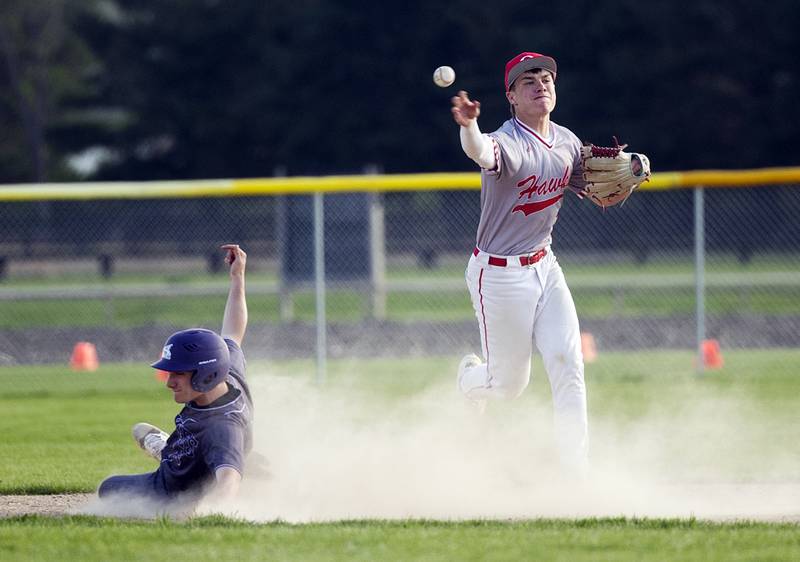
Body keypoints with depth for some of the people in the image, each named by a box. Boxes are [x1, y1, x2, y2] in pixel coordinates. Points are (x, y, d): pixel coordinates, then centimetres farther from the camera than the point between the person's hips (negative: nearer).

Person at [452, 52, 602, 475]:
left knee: (567, 363, -7)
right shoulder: (507, 143, -23)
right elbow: (482, 154, -48)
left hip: (544, 266, 6)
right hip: (500, 276, -6)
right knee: (509, 383, 6)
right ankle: (469, 379, 44)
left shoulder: (567, 142, 1)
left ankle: (576, 472, -2)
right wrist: (468, 126, -72)